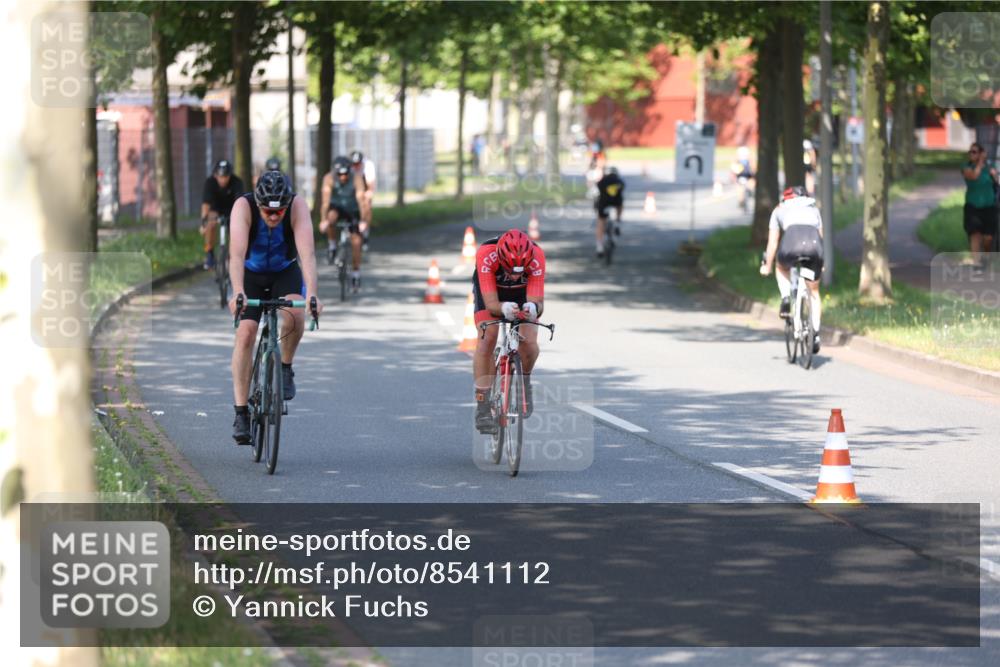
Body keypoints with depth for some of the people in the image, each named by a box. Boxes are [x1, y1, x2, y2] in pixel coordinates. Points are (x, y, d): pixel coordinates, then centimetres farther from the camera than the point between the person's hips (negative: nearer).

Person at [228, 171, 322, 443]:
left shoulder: (298, 206, -30)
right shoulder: (243, 206, -31)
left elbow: (307, 252, -40)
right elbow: (237, 252, -43)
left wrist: (312, 294, -54)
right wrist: (238, 293, -58)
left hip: (286, 271, 0)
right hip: (251, 274, 0)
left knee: (295, 315, -30)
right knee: (245, 333, -17)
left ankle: (285, 368, -1)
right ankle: (241, 413, -13)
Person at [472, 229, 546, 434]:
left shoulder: (536, 257, -37)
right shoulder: (486, 255, -39)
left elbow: (537, 301, -39)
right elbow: (490, 303, -39)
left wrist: (533, 308, -62)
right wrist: (504, 309, -61)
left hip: (523, 292, 1)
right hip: (489, 289, -1)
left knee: (529, 343, -21)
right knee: (487, 339, -23)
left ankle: (524, 383, 13)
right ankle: (482, 408, -17)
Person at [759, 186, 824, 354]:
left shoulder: (780, 210, 30)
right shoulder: (813, 209, 36)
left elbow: (773, 243, 31)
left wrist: (767, 266, 43)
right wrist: (820, 265, 52)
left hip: (792, 242, -2)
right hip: (814, 243, 2)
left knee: (781, 268, 34)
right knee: (813, 291, 18)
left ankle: (786, 297, 8)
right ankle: (816, 333, 11)